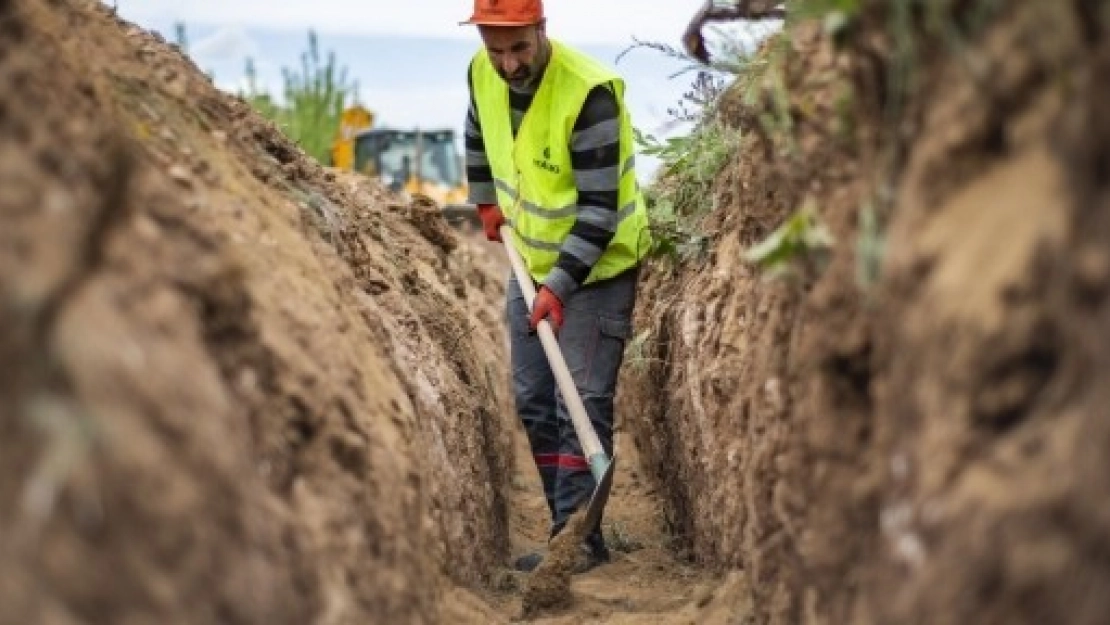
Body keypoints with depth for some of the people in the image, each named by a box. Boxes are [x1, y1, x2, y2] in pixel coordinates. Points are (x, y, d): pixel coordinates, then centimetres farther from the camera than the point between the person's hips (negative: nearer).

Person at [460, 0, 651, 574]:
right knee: (533, 402, 10)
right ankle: (571, 531, 17)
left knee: (582, 405, -9)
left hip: (596, 266, -7)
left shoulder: (590, 92, -29)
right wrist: (487, 203, 16)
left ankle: (579, 539, -4)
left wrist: (560, 285, -30)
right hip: (531, 262, 8)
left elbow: (601, 208, -27)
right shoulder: (483, 74, -8)